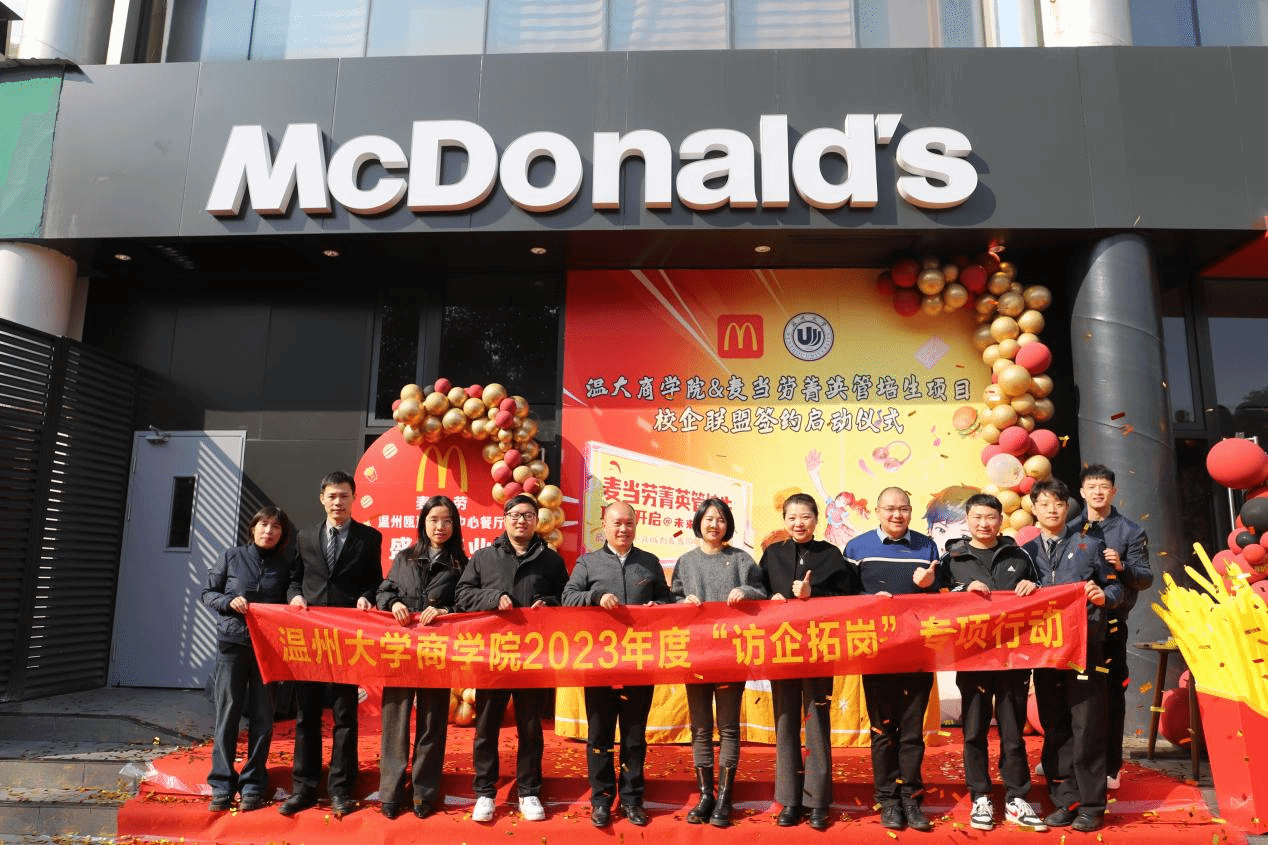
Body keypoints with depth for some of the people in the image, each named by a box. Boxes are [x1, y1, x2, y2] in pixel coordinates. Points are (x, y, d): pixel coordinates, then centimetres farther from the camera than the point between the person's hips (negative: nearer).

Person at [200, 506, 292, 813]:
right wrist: (229, 601, -10)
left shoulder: (285, 567, 6)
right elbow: (207, 592, 8)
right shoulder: (232, 557, 4)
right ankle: (222, 785, 14)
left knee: (262, 717, 4)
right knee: (227, 714, 2)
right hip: (232, 642, -1)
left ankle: (252, 786, 14)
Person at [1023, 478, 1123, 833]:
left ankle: (1091, 804, 9)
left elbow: (1115, 586, 4)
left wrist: (1104, 596, -16)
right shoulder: (1027, 552, 11)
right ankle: (1065, 800, 17)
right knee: (1054, 726, 7)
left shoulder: (1089, 544, 7)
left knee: (1086, 725, -2)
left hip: (1085, 644, -2)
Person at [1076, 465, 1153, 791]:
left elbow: (1146, 578, -1)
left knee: (1111, 695, 5)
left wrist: (1122, 567, -19)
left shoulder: (1131, 531, 5)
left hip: (1111, 624, -1)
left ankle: (1110, 767, 16)